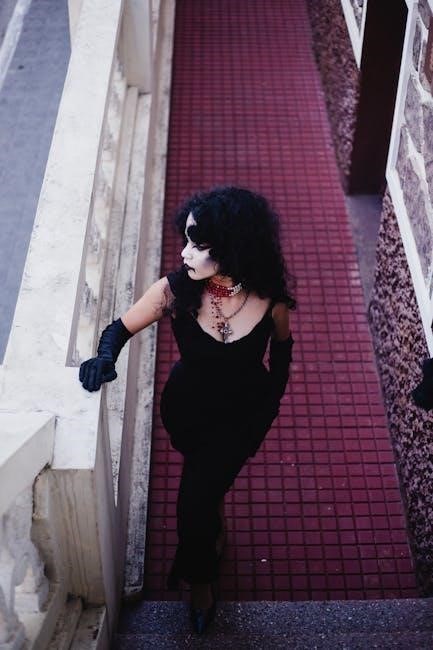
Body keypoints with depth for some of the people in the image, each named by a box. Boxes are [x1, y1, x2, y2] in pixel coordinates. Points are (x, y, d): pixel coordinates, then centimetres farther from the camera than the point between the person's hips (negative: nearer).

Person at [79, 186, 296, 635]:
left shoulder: (270, 298, -27)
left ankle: (198, 577, 32)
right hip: (186, 409, 2)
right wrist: (105, 357, -33)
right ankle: (213, 534, 61)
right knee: (205, 484, 26)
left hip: (240, 416, -1)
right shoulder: (176, 290, -27)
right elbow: (120, 328, -12)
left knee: (195, 501, 0)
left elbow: (282, 346, -4)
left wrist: (268, 409, 1)